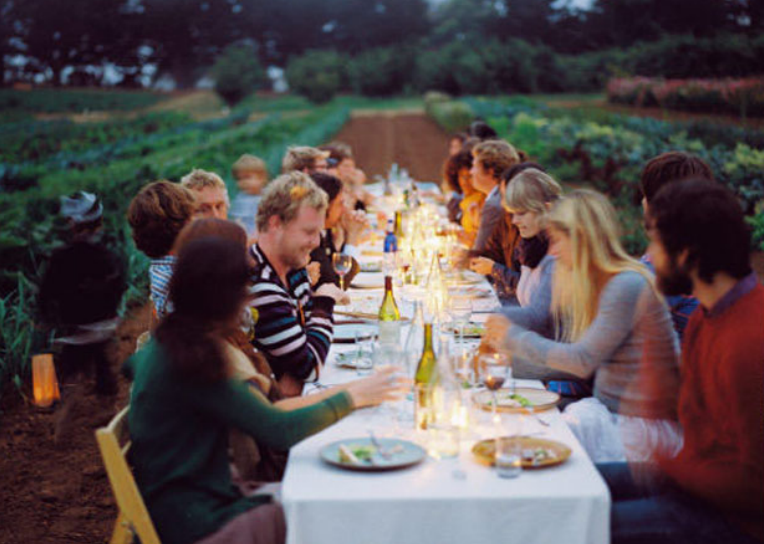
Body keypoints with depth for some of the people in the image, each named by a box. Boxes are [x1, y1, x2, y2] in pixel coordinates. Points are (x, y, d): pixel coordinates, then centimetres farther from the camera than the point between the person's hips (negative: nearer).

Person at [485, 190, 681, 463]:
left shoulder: (628, 287, -18)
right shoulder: (601, 284, 10)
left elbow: (583, 360, -20)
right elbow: (587, 365, 11)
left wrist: (515, 336, -11)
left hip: (643, 428, -8)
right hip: (610, 414, 8)